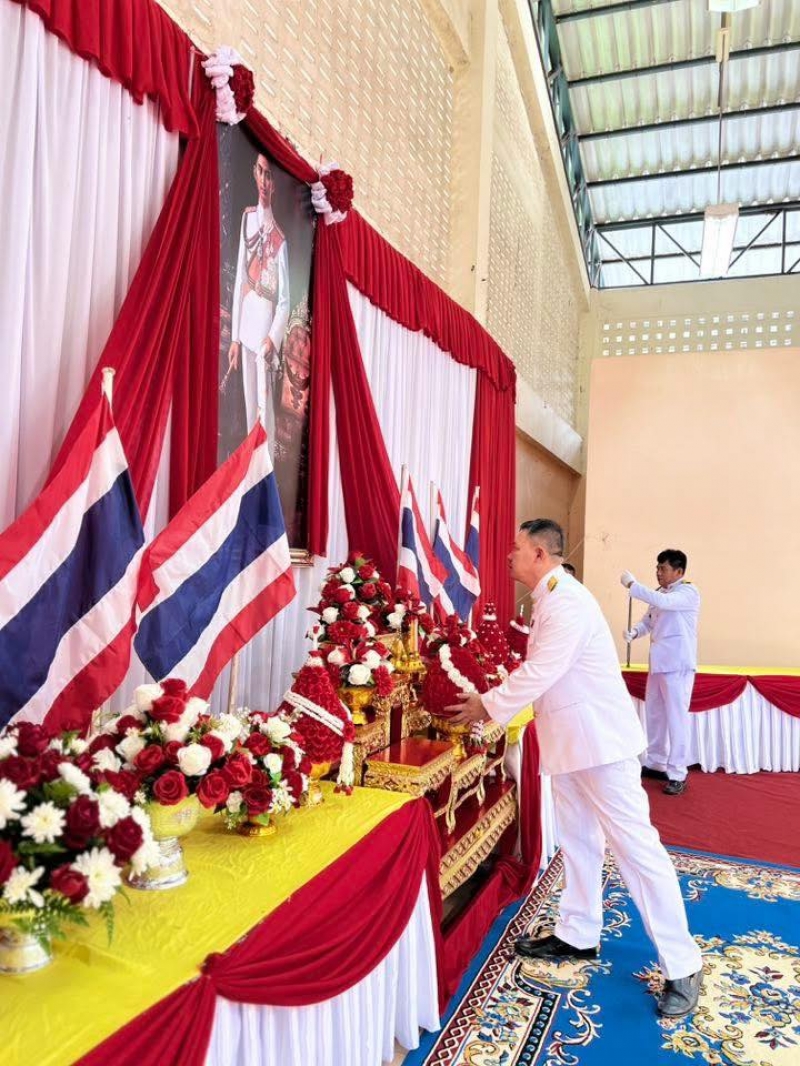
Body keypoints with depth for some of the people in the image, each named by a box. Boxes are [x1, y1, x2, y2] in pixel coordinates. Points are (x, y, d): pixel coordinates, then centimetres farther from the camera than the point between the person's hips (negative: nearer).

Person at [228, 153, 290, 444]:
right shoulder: (247, 217, 9)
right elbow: (239, 280, 10)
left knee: (264, 406, -4)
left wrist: (272, 339, -21)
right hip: (246, 329, 5)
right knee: (249, 406, 12)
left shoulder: (279, 239, -7)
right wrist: (235, 337, 8)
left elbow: (284, 300, -7)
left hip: (266, 332, -5)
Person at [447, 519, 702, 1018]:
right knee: (577, 839, 19)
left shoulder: (567, 599, -20)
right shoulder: (550, 599, 11)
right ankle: (578, 934, 34)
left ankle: (682, 968, 9)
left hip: (598, 737, -10)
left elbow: (542, 672, -23)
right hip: (570, 738, 10)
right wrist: (489, 698, 13)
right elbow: (536, 671, 17)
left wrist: (489, 706, -12)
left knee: (635, 844, -2)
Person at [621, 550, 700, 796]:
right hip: (658, 663, 8)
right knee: (654, 715, 14)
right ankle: (656, 763, 27)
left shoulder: (689, 592, -12)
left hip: (678, 665, -8)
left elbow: (662, 602, -29)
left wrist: (632, 584, -23)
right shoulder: (660, 593, 14)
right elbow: (648, 620, 14)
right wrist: (634, 631, -8)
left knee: (676, 718, -6)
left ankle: (678, 774, 0)